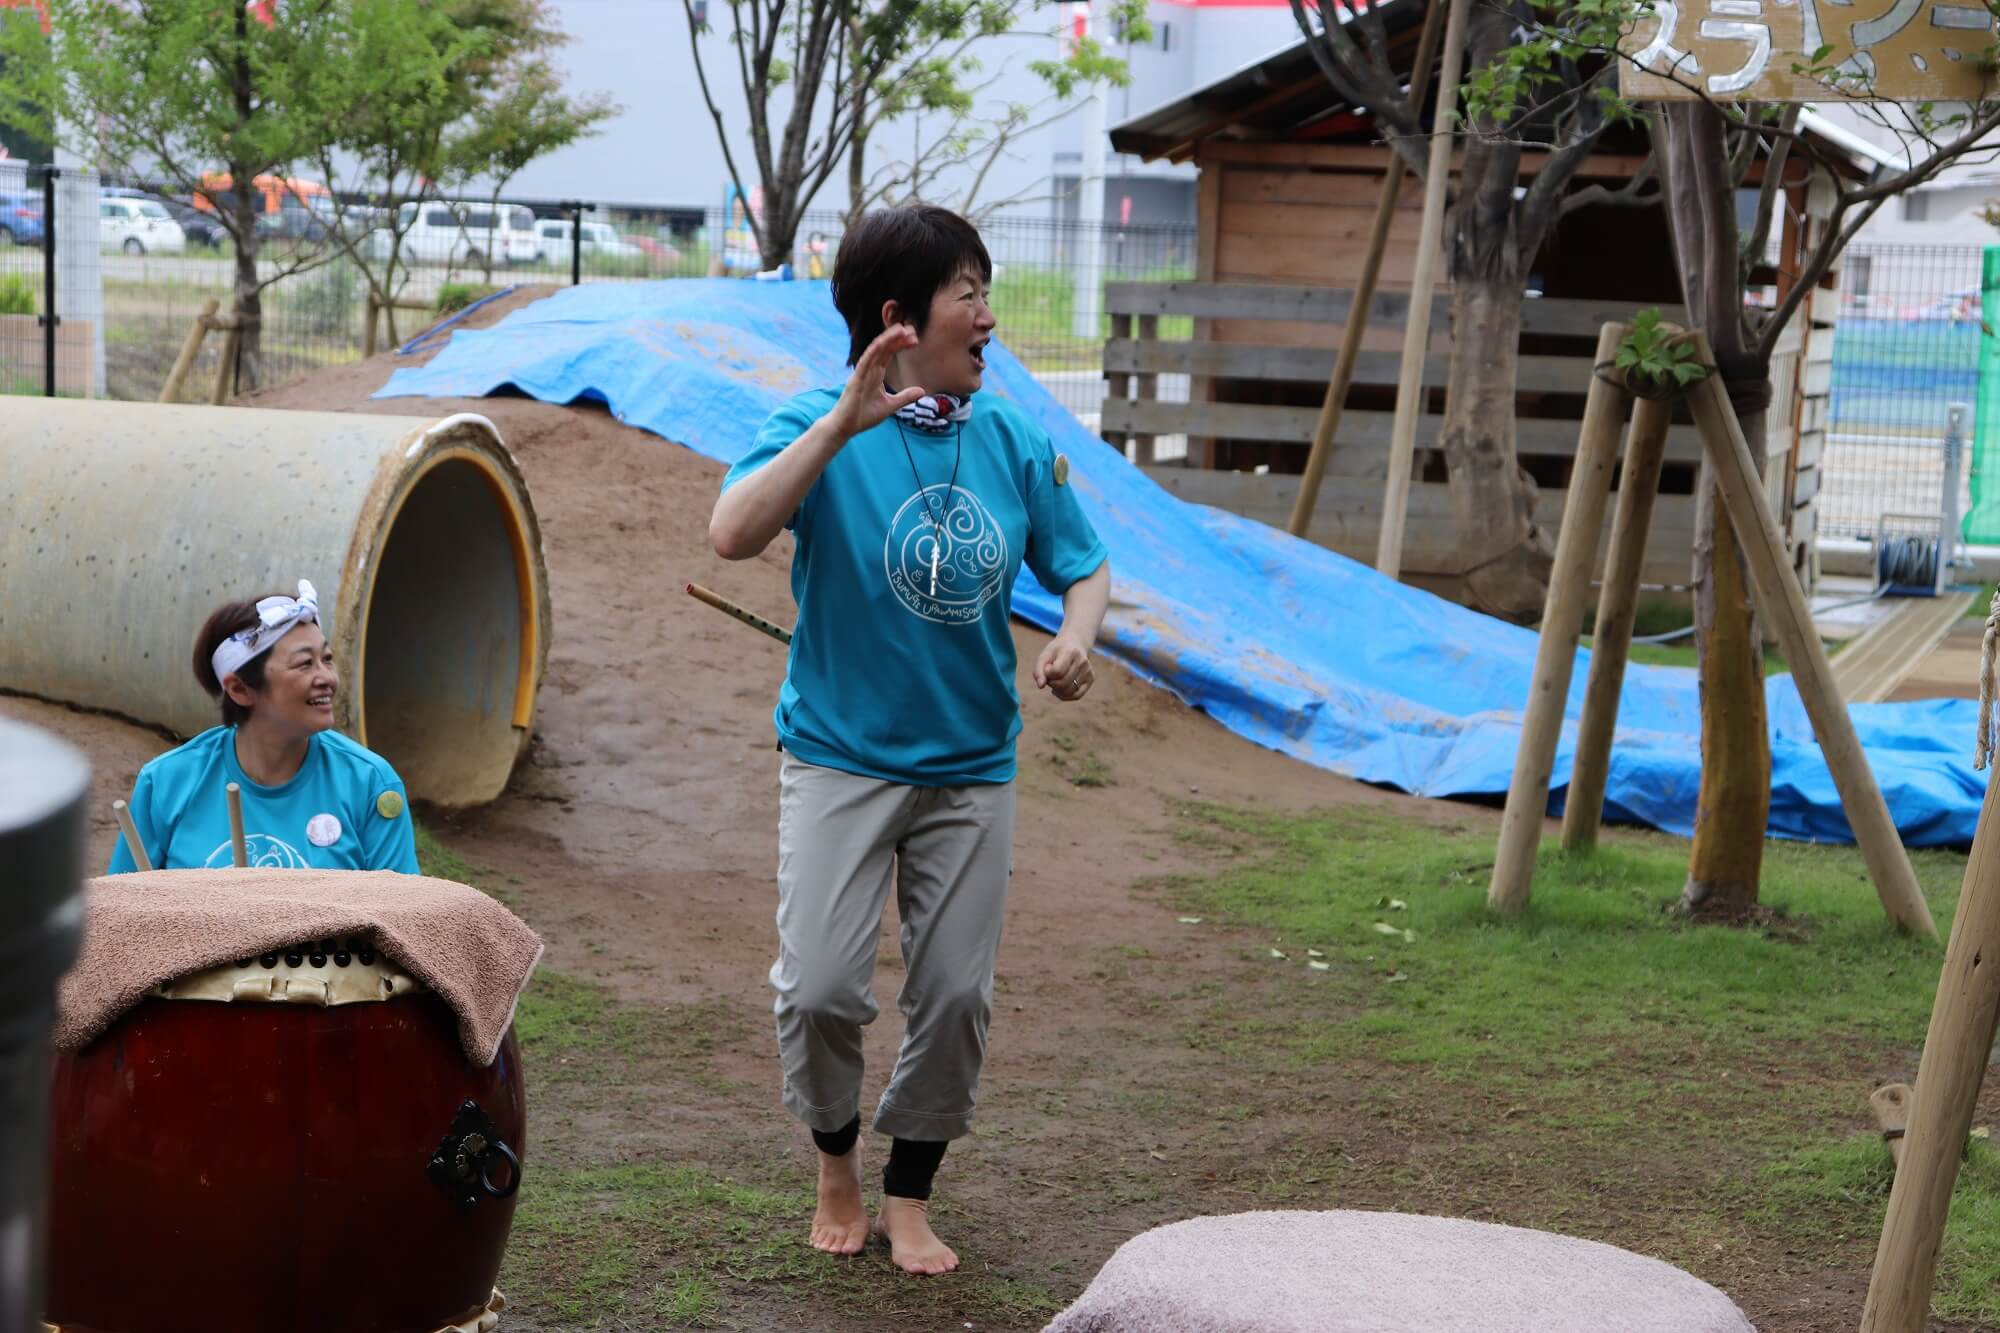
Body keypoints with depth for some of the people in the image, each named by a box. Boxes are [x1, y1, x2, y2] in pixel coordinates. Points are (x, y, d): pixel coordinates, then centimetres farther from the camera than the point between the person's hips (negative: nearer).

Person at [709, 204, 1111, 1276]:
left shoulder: (1014, 444, 1)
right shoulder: (823, 428, -10)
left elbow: (1083, 569, 10)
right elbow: (733, 535, -27)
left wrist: (1076, 638, -12)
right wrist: (844, 422, -33)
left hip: (971, 765, 4)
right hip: (842, 757, -3)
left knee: (954, 995, 5)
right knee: (820, 989, -10)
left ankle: (909, 1195, 25)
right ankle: (836, 1163, 19)